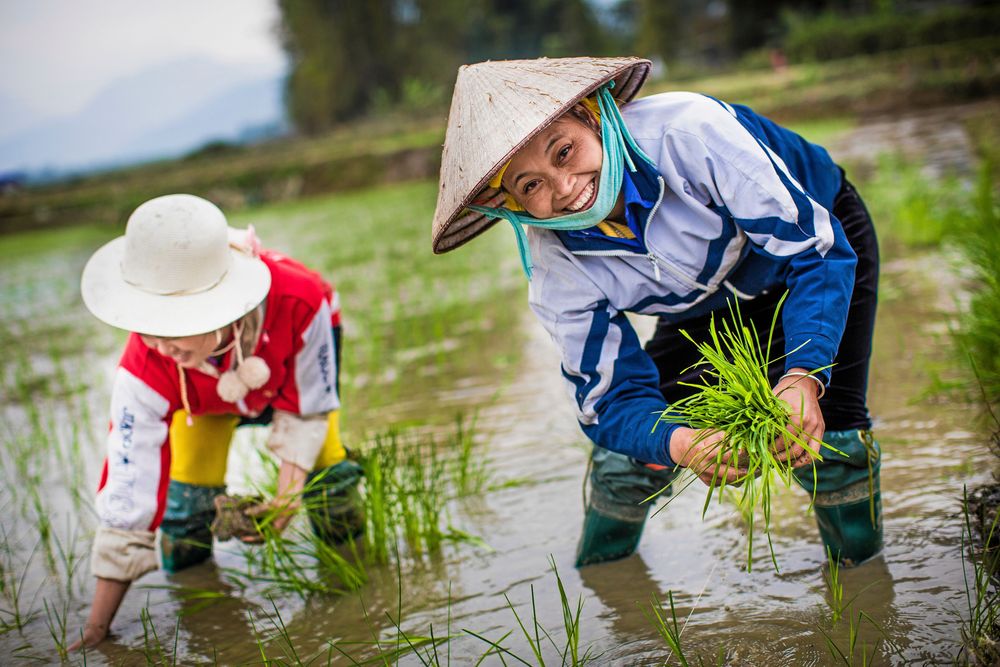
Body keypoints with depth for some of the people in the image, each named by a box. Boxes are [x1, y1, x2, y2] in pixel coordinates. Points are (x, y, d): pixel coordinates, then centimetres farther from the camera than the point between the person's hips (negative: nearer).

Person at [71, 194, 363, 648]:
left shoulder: (298, 302, -45)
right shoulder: (147, 367, -44)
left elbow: (307, 407, -23)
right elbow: (127, 493, -38)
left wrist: (289, 490, -36)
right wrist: (96, 630, -36)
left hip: (293, 374, 0)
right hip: (201, 398, 0)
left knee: (341, 524, -8)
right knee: (182, 554, -14)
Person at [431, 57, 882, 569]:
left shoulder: (688, 131, -40)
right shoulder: (555, 271, -26)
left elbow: (817, 250, -37)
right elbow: (612, 397, -23)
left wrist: (803, 375, -53)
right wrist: (682, 446, -47)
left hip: (816, 234, -3)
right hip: (719, 302, 3)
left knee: (825, 423, -23)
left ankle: (860, 567, 8)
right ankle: (598, 567, 22)